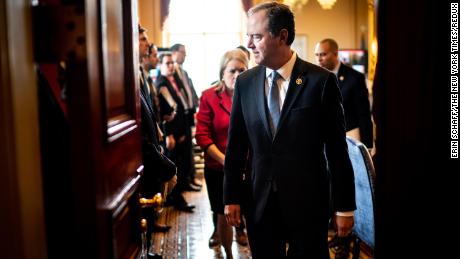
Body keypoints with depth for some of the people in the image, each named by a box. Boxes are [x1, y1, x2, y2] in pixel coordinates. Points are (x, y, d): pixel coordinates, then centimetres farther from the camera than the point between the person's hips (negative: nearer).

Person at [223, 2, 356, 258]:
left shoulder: (321, 80, -8)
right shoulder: (245, 82, 2)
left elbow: (337, 148, -6)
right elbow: (236, 144, 6)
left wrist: (345, 206, -4)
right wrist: (232, 197, 4)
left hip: (308, 201, -3)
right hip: (259, 201, 3)